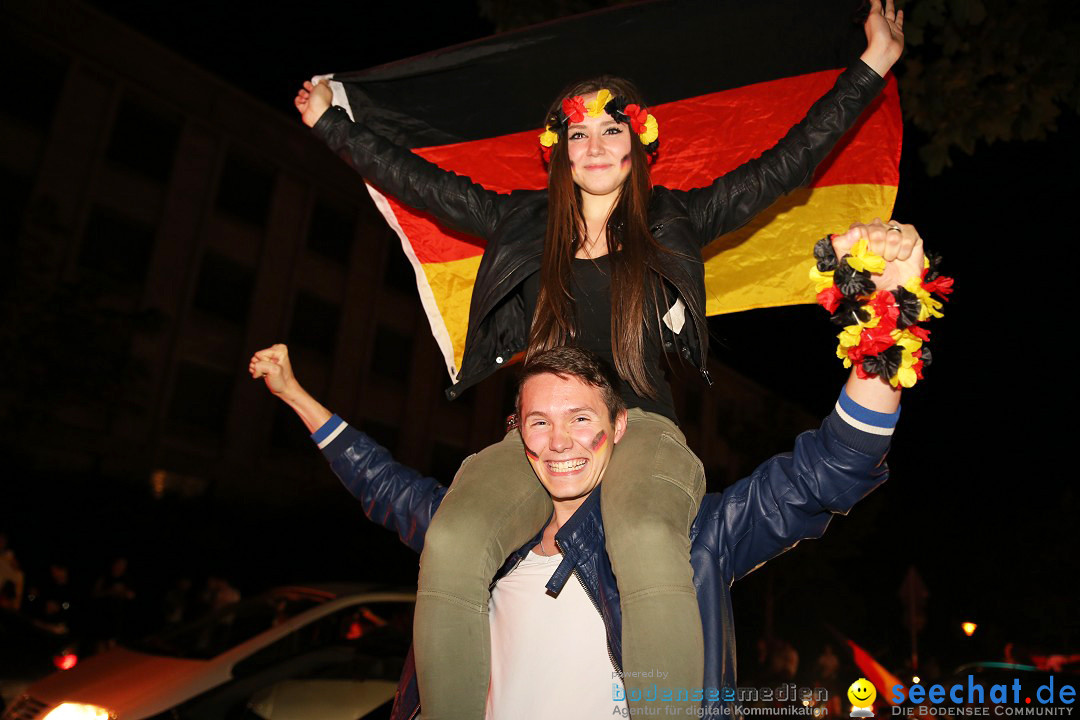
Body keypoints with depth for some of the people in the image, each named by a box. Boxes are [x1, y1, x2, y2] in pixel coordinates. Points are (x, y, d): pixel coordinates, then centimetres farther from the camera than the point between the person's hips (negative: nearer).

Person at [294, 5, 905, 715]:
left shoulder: (675, 222, 15)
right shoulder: (521, 223, 18)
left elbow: (787, 164, 17)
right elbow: (420, 181, 26)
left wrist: (871, 67, 18)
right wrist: (332, 122, 32)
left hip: (640, 424, -1)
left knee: (649, 542, -37)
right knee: (451, 545, -29)